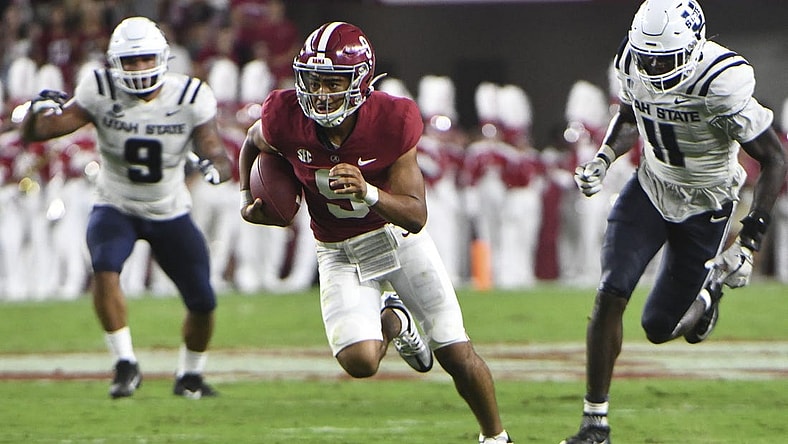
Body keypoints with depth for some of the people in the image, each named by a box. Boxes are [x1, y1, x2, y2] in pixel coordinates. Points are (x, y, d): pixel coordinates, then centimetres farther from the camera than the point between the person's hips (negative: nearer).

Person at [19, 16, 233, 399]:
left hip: (170, 213, 2)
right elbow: (36, 132, -17)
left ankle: (189, 376, 27)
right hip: (116, 208, -2)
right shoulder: (100, 94, -17)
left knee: (202, 302, 0)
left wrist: (216, 166, -39)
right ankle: (125, 364, -18)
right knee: (105, 270, -30)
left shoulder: (190, 99, -16)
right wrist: (41, 110, -41)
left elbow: (214, 150, -14)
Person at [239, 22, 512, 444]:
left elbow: (416, 215, -25)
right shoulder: (286, 118, -21)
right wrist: (248, 197, -5)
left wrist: (368, 193, -42)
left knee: (456, 355, -4)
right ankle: (393, 321, 18)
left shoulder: (392, 122, -26)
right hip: (338, 252, 1)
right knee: (359, 361, -19)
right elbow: (254, 144, 7)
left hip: (396, 233, -1)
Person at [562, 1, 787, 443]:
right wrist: (604, 158, -8)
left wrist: (750, 241, -28)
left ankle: (706, 294, 38)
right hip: (649, 190, 4)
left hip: (704, 207, -4)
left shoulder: (723, 82, -32)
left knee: (659, 328, 1)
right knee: (611, 295, -12)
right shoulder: (634, 63, -13)